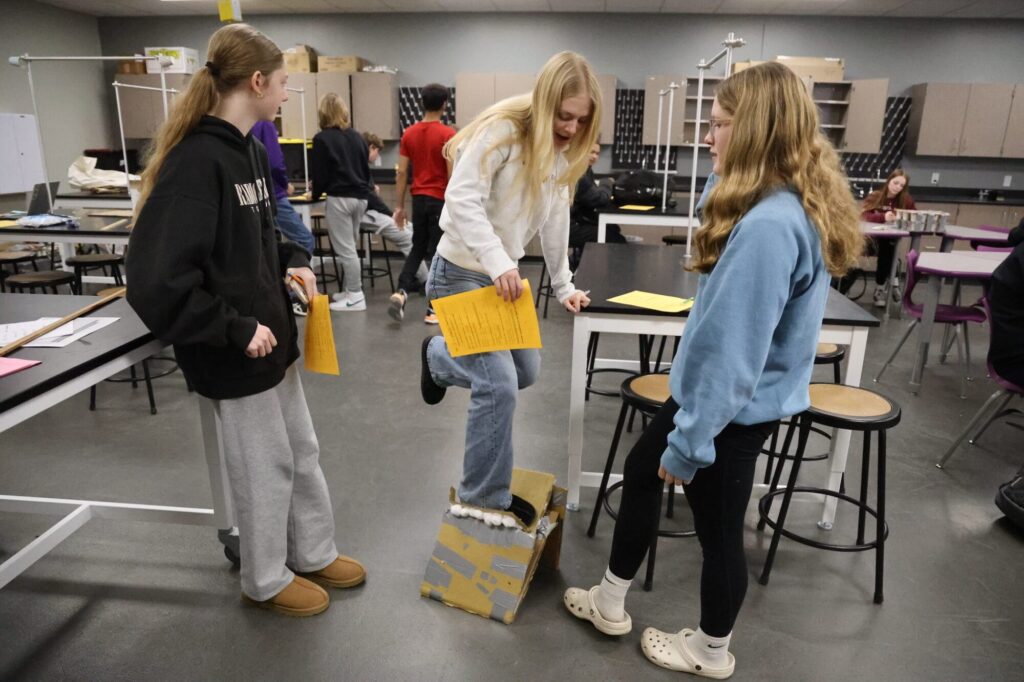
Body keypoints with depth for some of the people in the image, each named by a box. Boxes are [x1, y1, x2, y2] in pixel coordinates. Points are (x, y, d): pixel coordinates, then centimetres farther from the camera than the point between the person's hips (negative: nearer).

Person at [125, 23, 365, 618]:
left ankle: (314, 553, 41)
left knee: (302, 452, 20)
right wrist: (236, 329, -21)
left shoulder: (250, 149, 4)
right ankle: (267, 581, 34)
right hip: (237, 352, -8)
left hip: (272, 336, 9)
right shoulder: (194, 162, -24)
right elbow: (156, 282, -28)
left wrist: (292, 261, 2)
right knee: (265, 469, 10)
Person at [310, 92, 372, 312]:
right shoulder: (357, 137, 9)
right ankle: (349, 291, 22)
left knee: (345, 249, -1)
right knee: (351, 247, 15)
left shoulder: (322, 138, -6)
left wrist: (315, 194, 12)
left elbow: (319, 173, -5)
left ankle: (356, 296, 3)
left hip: (339, 198, -6)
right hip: (360, 196, 6)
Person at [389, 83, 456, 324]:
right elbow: (452, 174, -14)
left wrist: (399, 205, 9)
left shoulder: (409, 133, 4)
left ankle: (401, 291, 1)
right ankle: (433, 309, 6)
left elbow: (402, 173, 4)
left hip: (419, 199, 5)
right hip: (441, 200, -5)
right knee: (437, 253, 2)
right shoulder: (447, 135, -10)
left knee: (418, 248, 19)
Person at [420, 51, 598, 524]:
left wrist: (563, 287, 12)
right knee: (498, 384, -13)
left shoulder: (560, 153, 8)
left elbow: (555, 221, 13)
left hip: (503, 278, 9)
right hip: (461, 274, -8)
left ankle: (438, 357, 40)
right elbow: (462, 200, -28)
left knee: (525, 371, 15)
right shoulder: (501, 130, -19)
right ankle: (485, 497, 8)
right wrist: (498, 262, -37)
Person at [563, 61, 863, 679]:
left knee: (718, 529, 12)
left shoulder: (768, 225, -30)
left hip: (732, 408, -10)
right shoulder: (794, 204, 2)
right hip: (722, 393, 10)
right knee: (641, 471, 22)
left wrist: (689, 442, -21)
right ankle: (612, 603, 41)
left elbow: (735, 353, -28)